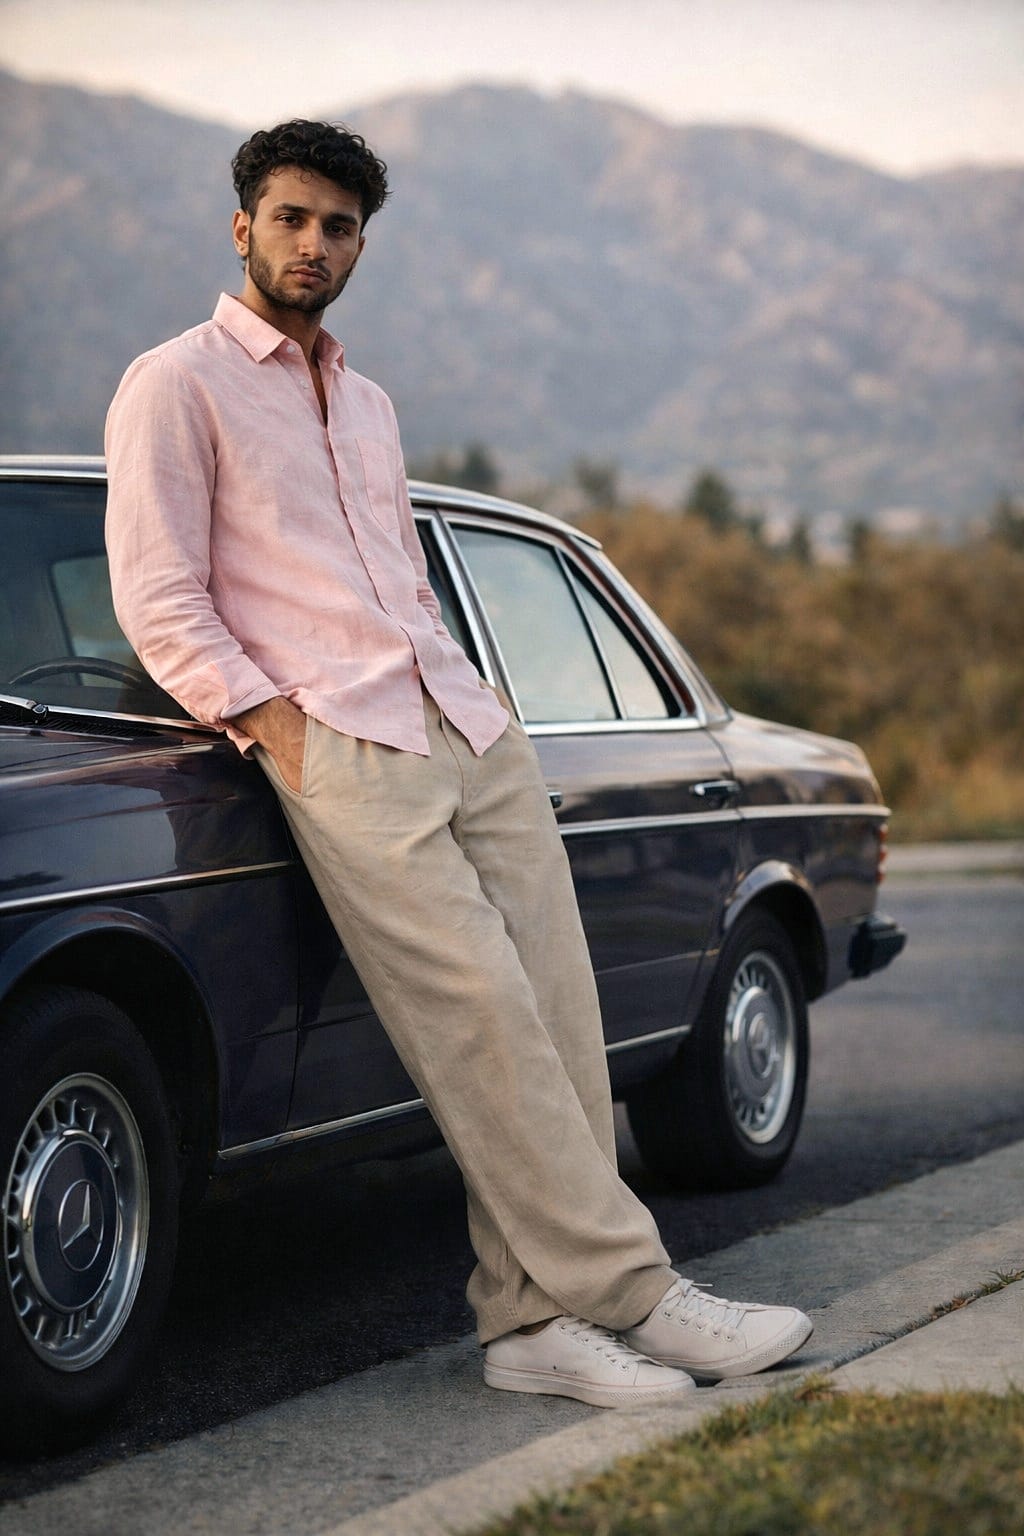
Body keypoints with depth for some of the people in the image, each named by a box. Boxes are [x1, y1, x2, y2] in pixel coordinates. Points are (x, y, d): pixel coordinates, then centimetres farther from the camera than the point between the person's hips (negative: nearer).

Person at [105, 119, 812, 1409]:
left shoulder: (368, 405, 25)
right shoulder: (176, 386, 3)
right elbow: (157, 600, -4)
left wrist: (461, 702, 14)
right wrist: (275, 725, -12)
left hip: (473, 731, 7)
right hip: (342, 754, -7)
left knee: (553, 1021, -4)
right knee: (482, 1026, -13)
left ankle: (534, 1318, -3)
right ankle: (630, 1290, -10)